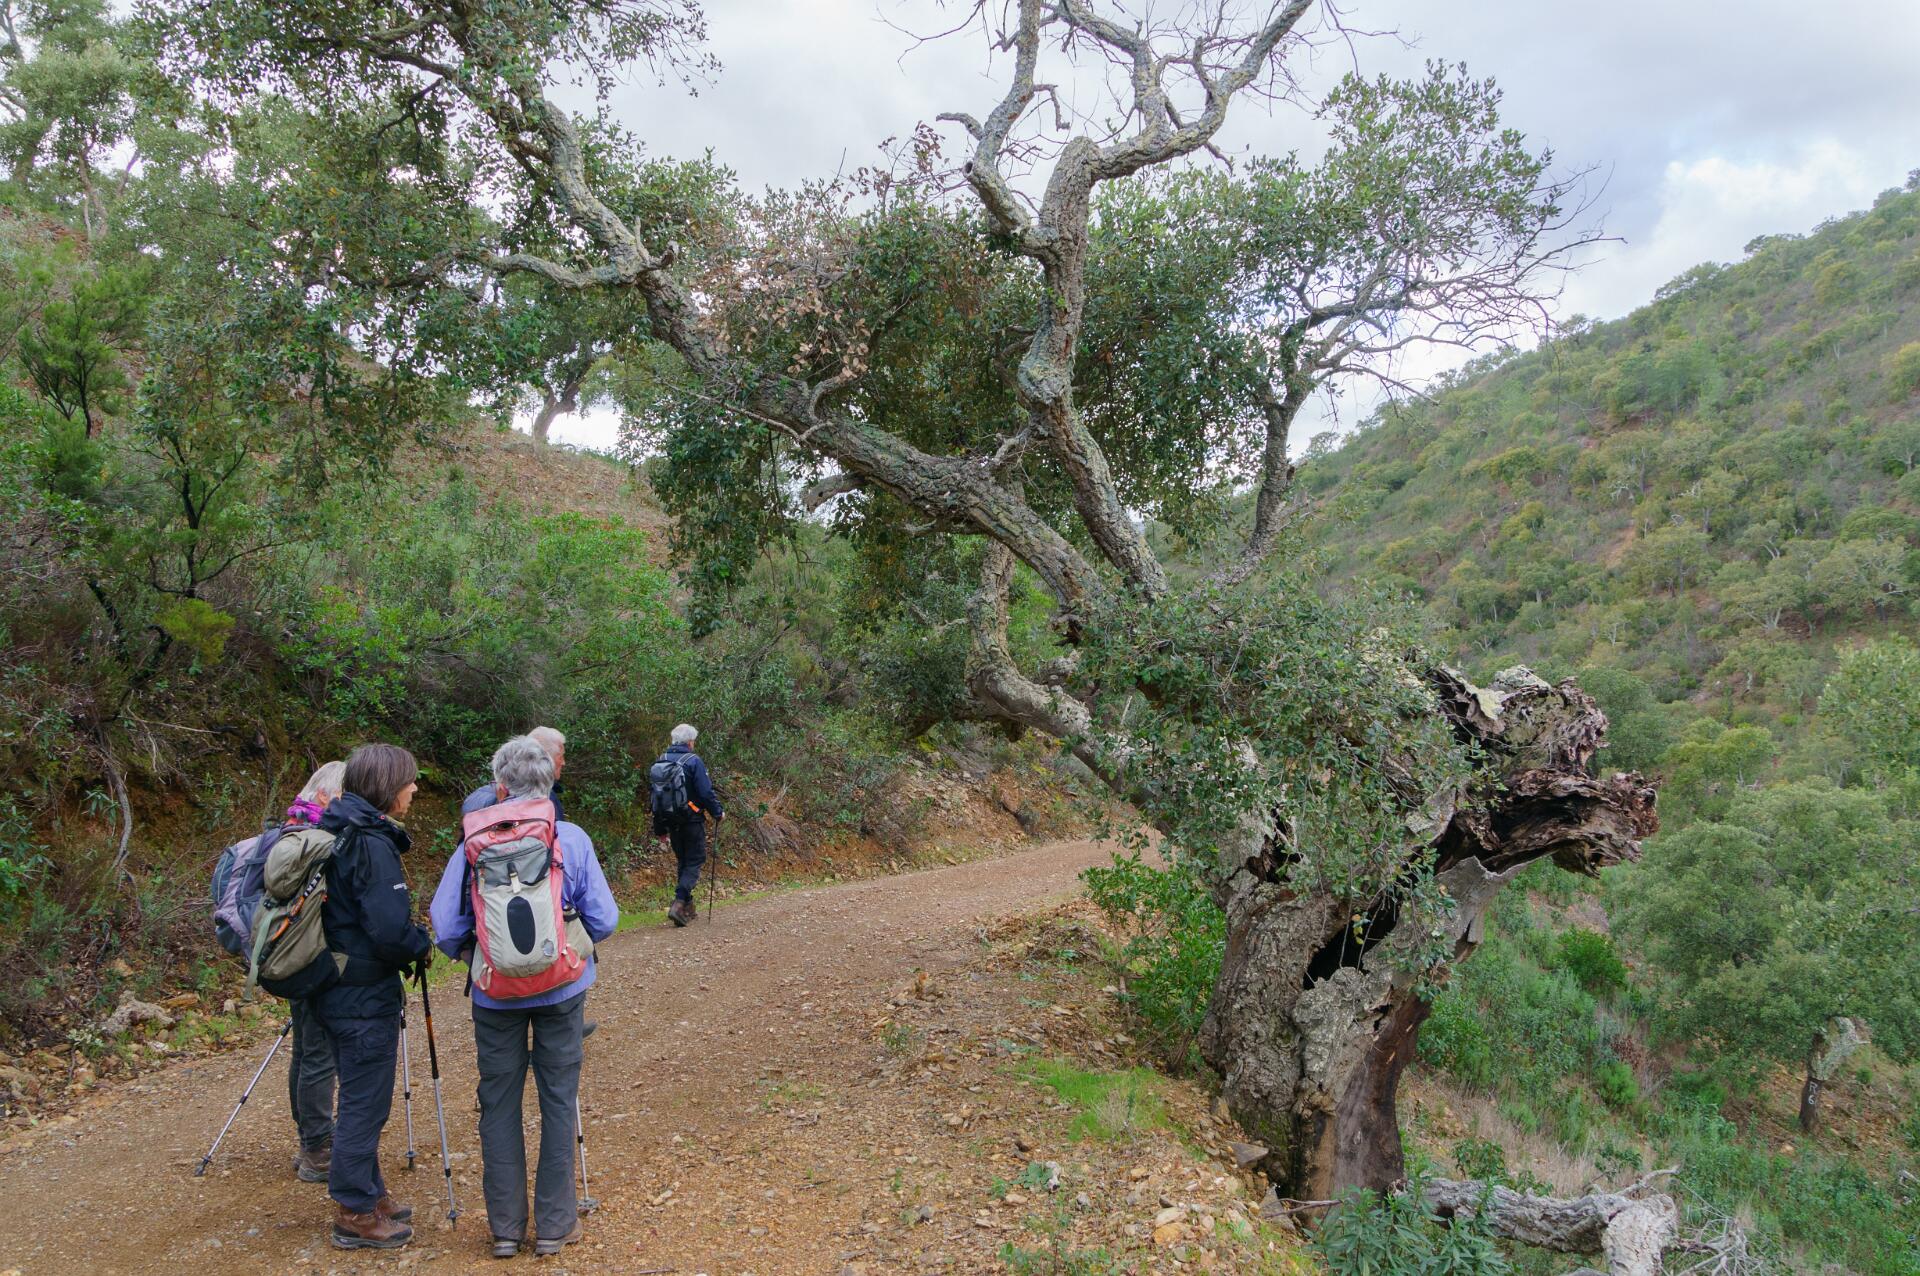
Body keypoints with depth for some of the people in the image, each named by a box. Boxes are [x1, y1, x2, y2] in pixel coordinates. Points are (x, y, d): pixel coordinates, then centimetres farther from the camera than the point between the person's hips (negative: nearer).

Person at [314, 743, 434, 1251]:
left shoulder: (340, 834, 7)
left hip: (340, 991, 9)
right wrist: (421, 946, -8)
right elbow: (390, 930, -26)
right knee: (365, 1104, 4)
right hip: (366, 997, -9)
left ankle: (367, 1194, 33)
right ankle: (356, 1215, 16)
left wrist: (409, 942, 13)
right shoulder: (372, 844, -21)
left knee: (361, 1099, 20)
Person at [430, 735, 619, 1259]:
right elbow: (604, 920, -9)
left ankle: (506, 1226, 20)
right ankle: (555, 1224, 17)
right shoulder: (572, 838, -9)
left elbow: (445, 926, -9)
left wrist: (469, 953, 12)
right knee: (559, 1099, 11)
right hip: (562, 988, 0)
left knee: (499, 1103, 13)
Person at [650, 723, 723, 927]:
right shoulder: (693, 761, -11)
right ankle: (678, 903, -17)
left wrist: (660, 830, 18)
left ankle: (687, 907, 20)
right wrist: (718, 813, 2)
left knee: (683, 862, 18)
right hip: (692, 820, -6)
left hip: (671, 822, 6)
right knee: (694, 861, 0)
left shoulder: (660, 762, 8)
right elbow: (706, 792, -15)